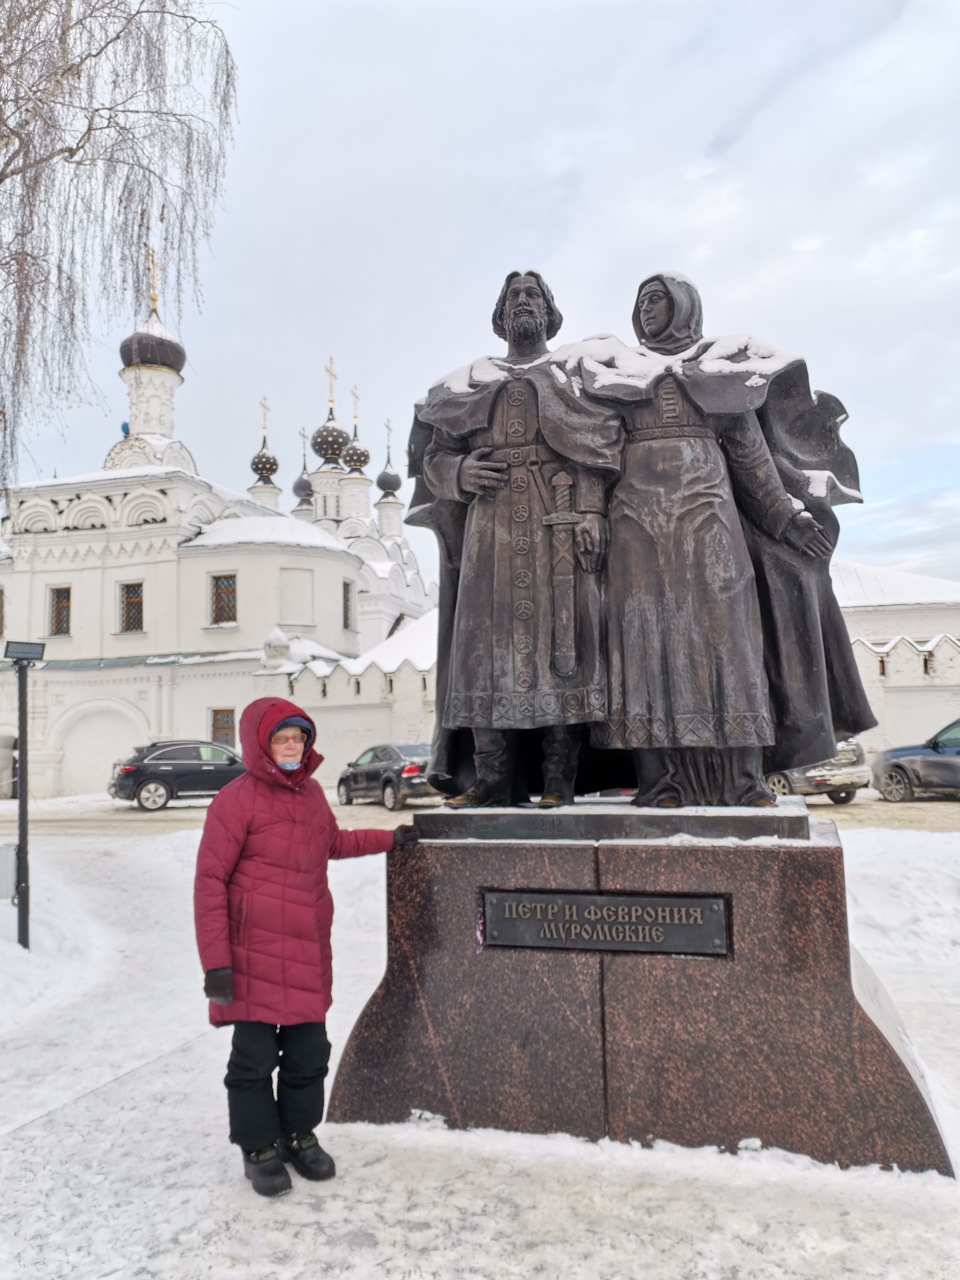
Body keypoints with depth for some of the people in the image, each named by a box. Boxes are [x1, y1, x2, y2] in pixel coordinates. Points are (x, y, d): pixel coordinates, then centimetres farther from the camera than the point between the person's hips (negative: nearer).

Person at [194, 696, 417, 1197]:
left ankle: (300, 1135, 35)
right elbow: (210, 880, -12)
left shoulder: (311, 792, 9)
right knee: (254, 1056, 6)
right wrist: (215, 961, -14)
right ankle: (259, 1149, 26)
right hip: (254, 955, -6)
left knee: (309, 1052, 15)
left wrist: (389, 840, 30)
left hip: (308, 951, 6)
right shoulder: (238, 799, -12)